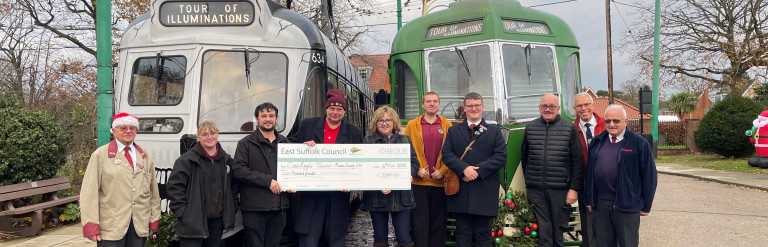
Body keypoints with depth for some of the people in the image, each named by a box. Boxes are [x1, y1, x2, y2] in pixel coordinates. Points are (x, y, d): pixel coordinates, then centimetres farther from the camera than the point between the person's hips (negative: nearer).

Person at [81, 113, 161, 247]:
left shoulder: (145, 157, 14)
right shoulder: (100, 155, 2)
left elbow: (153, 191, 14)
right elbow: (89, 191, -3)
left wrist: (154, 220, 10)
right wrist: (91, 225, -9)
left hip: (140, 225, 3)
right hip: (111, 227, -3)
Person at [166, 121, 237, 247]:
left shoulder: (226, 160, 11)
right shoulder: (186, 160, -7)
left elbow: (233, 187, 20)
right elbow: (174, 186, -8)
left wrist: (231, 210, 12)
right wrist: (181, 211, -12)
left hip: (217, 220, 5)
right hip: (193, 221, -5)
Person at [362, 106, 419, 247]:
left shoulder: (405, 140, 12)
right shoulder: (367, 141, 4)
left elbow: (415, 162, 10)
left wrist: (408, 175, -12)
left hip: (401, 198, 1)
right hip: (377, 197, -1)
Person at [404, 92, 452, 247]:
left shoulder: (447, 125, 7)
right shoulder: (412, 125, 6)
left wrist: (443, 171, -8)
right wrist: (417, 170, -9)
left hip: (440, 181, 1)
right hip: (418, 182, -1)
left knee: (439, 222, 7)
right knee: (419, 223, 2)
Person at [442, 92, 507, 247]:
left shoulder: (494, 131, 9)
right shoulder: (453, 131, 12)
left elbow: (501, 156, -2)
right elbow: (446, 154, 0)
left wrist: (479, 170, -13)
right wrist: (464, 168, -17)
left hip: (485, 191, -1)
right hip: (460, 191, 1)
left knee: (483, 234, 5)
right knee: (462, 234, 7)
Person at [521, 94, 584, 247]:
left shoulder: (570, 128, 1)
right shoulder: (530, 128, 8)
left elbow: (578, 161, -1)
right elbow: (524, 157, 15)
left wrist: (574, 188, -6)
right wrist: (528, 181, 13)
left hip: (560, 189, -1)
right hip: (535, 189, 2)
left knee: (558, 228, 7)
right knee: (542, 229, 3)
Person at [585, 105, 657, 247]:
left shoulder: (640, 144, -4)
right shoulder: (597, 142, 10)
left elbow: (649, 176, -2)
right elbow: (589, 172, 15)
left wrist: (646, 206, -2)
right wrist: (590, 200, 12)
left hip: (626, 205, -4)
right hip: (600, 204, 4)